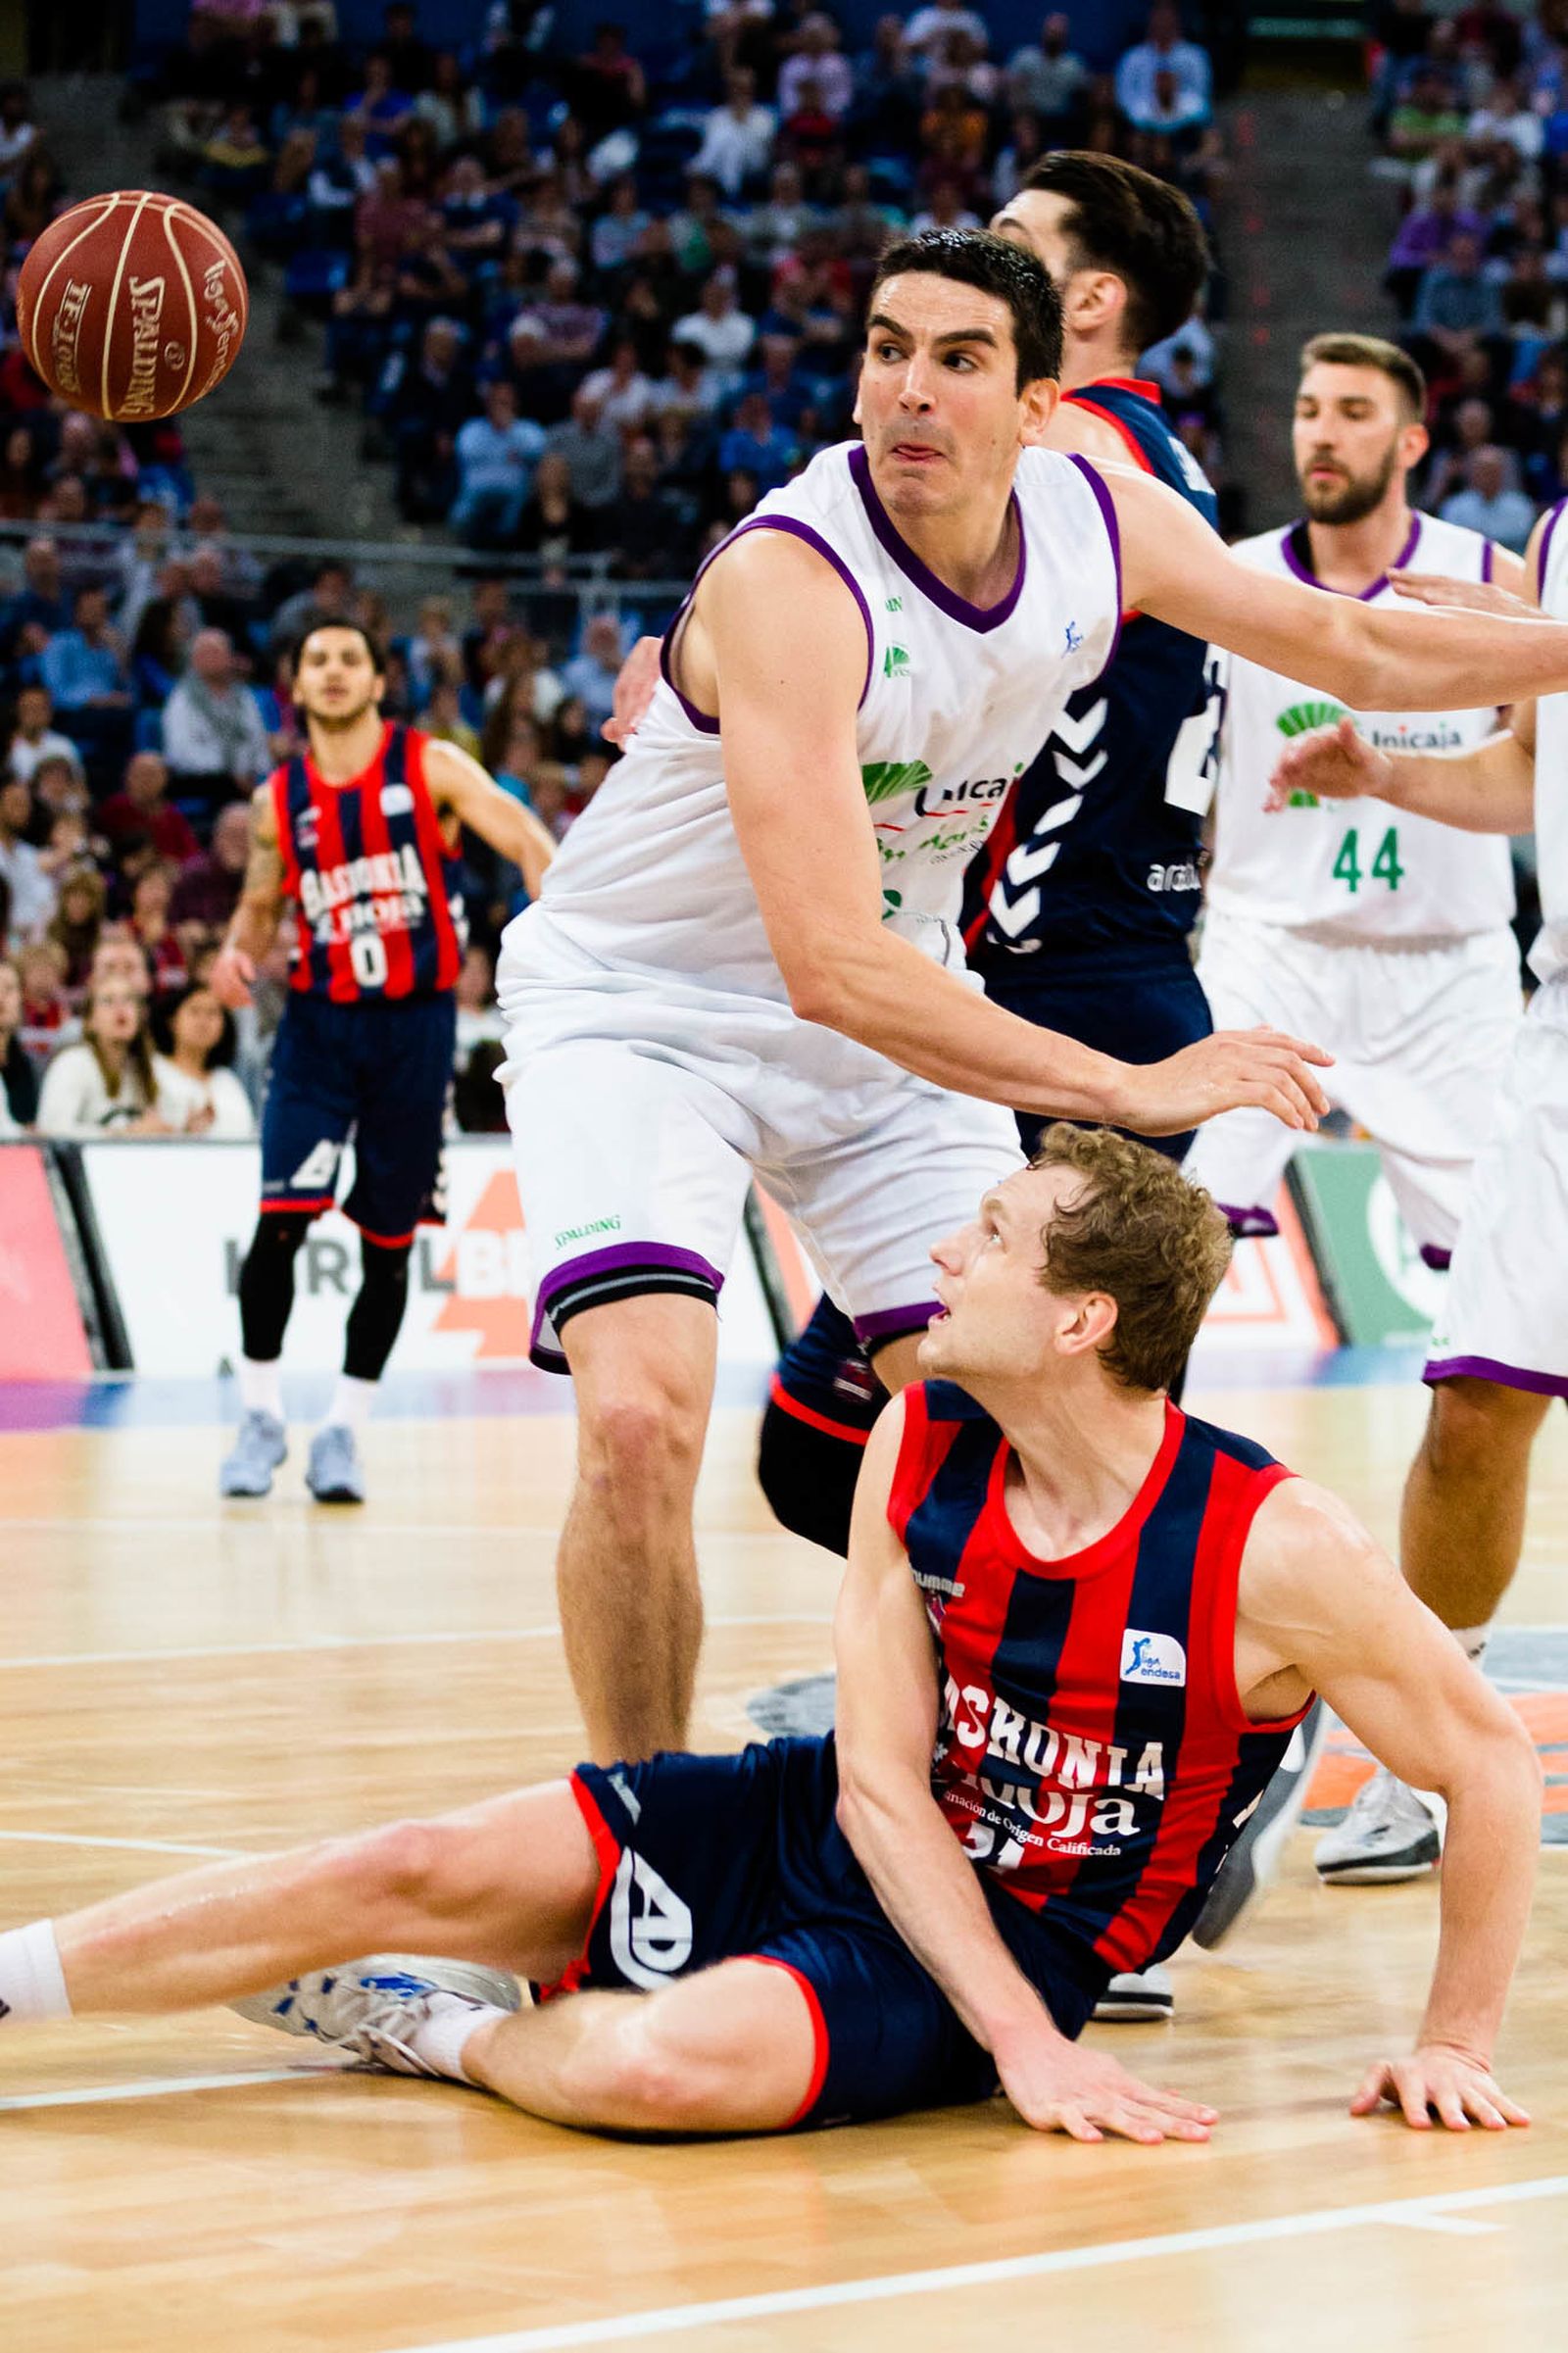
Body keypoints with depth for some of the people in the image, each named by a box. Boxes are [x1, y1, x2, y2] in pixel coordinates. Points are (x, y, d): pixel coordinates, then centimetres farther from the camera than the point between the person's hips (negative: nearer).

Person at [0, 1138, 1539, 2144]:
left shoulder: (1276, 1550, -24)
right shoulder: (919, 1448, -8)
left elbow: (1491, 1762, -12)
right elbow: (882, 1779, -10)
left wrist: (1452, 2043, -8)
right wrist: (1022, 2042, -21)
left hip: (1007, 1946, -5)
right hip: (814, 1830, 5)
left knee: (664, 2067, -34)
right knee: (416, 1872, -9)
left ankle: (444, 2033, -2)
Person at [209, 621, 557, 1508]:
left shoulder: (432, 767, -3)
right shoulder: (279, 799, 5)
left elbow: (529, 842, -9)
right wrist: (239, 952, -3)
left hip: (415, 1026, -1)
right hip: (320, 1022, 1)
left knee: (389, 1239, 4)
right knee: (280, 1217, -13)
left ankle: (346, 1429, 16)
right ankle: (262, 1418, 2)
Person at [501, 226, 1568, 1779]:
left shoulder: (1106, 519, -12)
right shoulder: (789, 581, -32)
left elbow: (1356, 647, 7)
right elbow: (830, 965, -40)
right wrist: (1129, 1089, -42)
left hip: (895, 1021, 6)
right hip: (643, 1009, -6)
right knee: (641, 1422, -25)